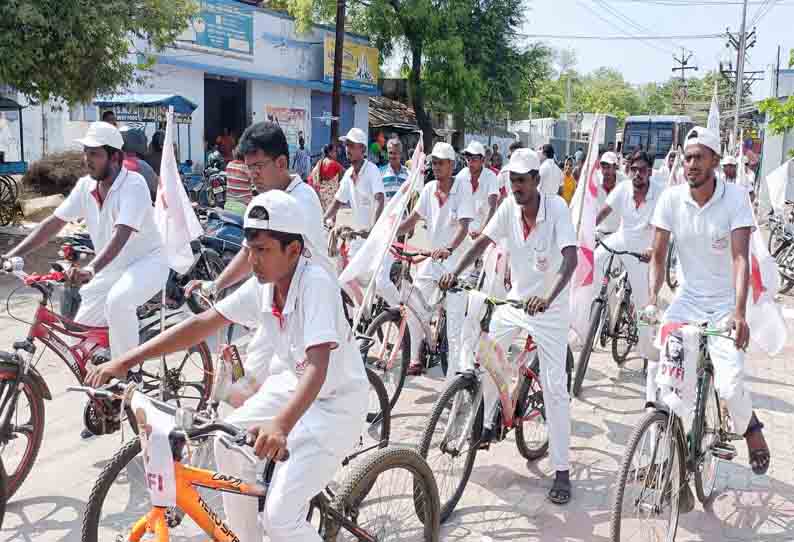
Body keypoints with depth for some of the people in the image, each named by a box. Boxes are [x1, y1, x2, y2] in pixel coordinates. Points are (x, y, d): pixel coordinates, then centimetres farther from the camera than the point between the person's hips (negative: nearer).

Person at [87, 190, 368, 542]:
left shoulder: (316, 284, -28)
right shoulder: (262, 285, -6)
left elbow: (318, 367, -39)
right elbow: (203, 323, -5)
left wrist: (280, 425, -55)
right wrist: (127, 360, -10)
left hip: (336, 403, -7)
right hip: (293, 384, 7)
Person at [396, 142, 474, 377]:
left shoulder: (463, 187, -11)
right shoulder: (429, 188, 3)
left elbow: (464, 226, -20)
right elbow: (412, 220, 8)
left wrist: (448, 249, -37)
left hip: (454, 260, -5)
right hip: (431, 257, 5)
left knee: (455, 319, -3)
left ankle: (453, 373, 5)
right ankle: (416, 359, 19)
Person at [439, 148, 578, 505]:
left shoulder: (557, 207, -21)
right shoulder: (509, 207, -7)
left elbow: (570, 257, -31)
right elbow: (483, 241, 1)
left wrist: (548, 298, -46)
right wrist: (456, 271, -14)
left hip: (549, 308, -5)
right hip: (514, 300, 5)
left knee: (555, 389, -5)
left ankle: (562, 472, 3)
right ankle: (485, 425, 34)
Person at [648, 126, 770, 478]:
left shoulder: (735, 197, -14)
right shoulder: (671, 198, -7)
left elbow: (740, 258, -21)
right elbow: (658, 255, -3)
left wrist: (739, 313, -31)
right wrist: (652, 299, -17)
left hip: (725, 304, -2)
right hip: (687, 299, 3)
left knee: (729, 386, -13)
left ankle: (750, 426, 23)